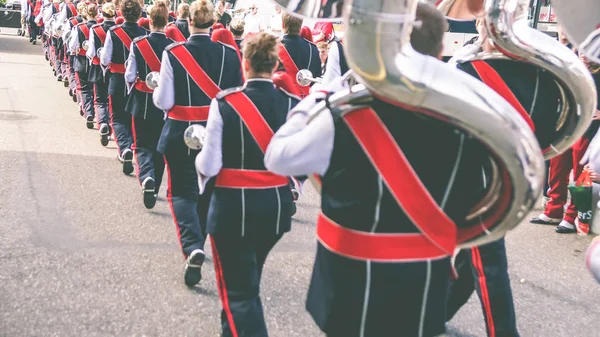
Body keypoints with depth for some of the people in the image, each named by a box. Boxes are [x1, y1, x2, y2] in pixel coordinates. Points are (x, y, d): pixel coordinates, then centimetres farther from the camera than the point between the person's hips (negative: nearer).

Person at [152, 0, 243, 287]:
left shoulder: (173, 53, -11)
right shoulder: (230, 54, -5)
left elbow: (164, 101, -11)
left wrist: (157, 90, 10)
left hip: (181, 134, -2)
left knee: (182, 191, 8)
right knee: (207, 189, 20)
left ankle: (192, 247, -15)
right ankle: (196, 244, 34)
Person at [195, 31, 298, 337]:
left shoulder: (225, 102, -14)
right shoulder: (294, 104, -6)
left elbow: (209, 166, -14)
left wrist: (200, 156, 8)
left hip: (234, 207, -4)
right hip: (277, 205, 5)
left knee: (238, 289, 6)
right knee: (248, 277, 28)